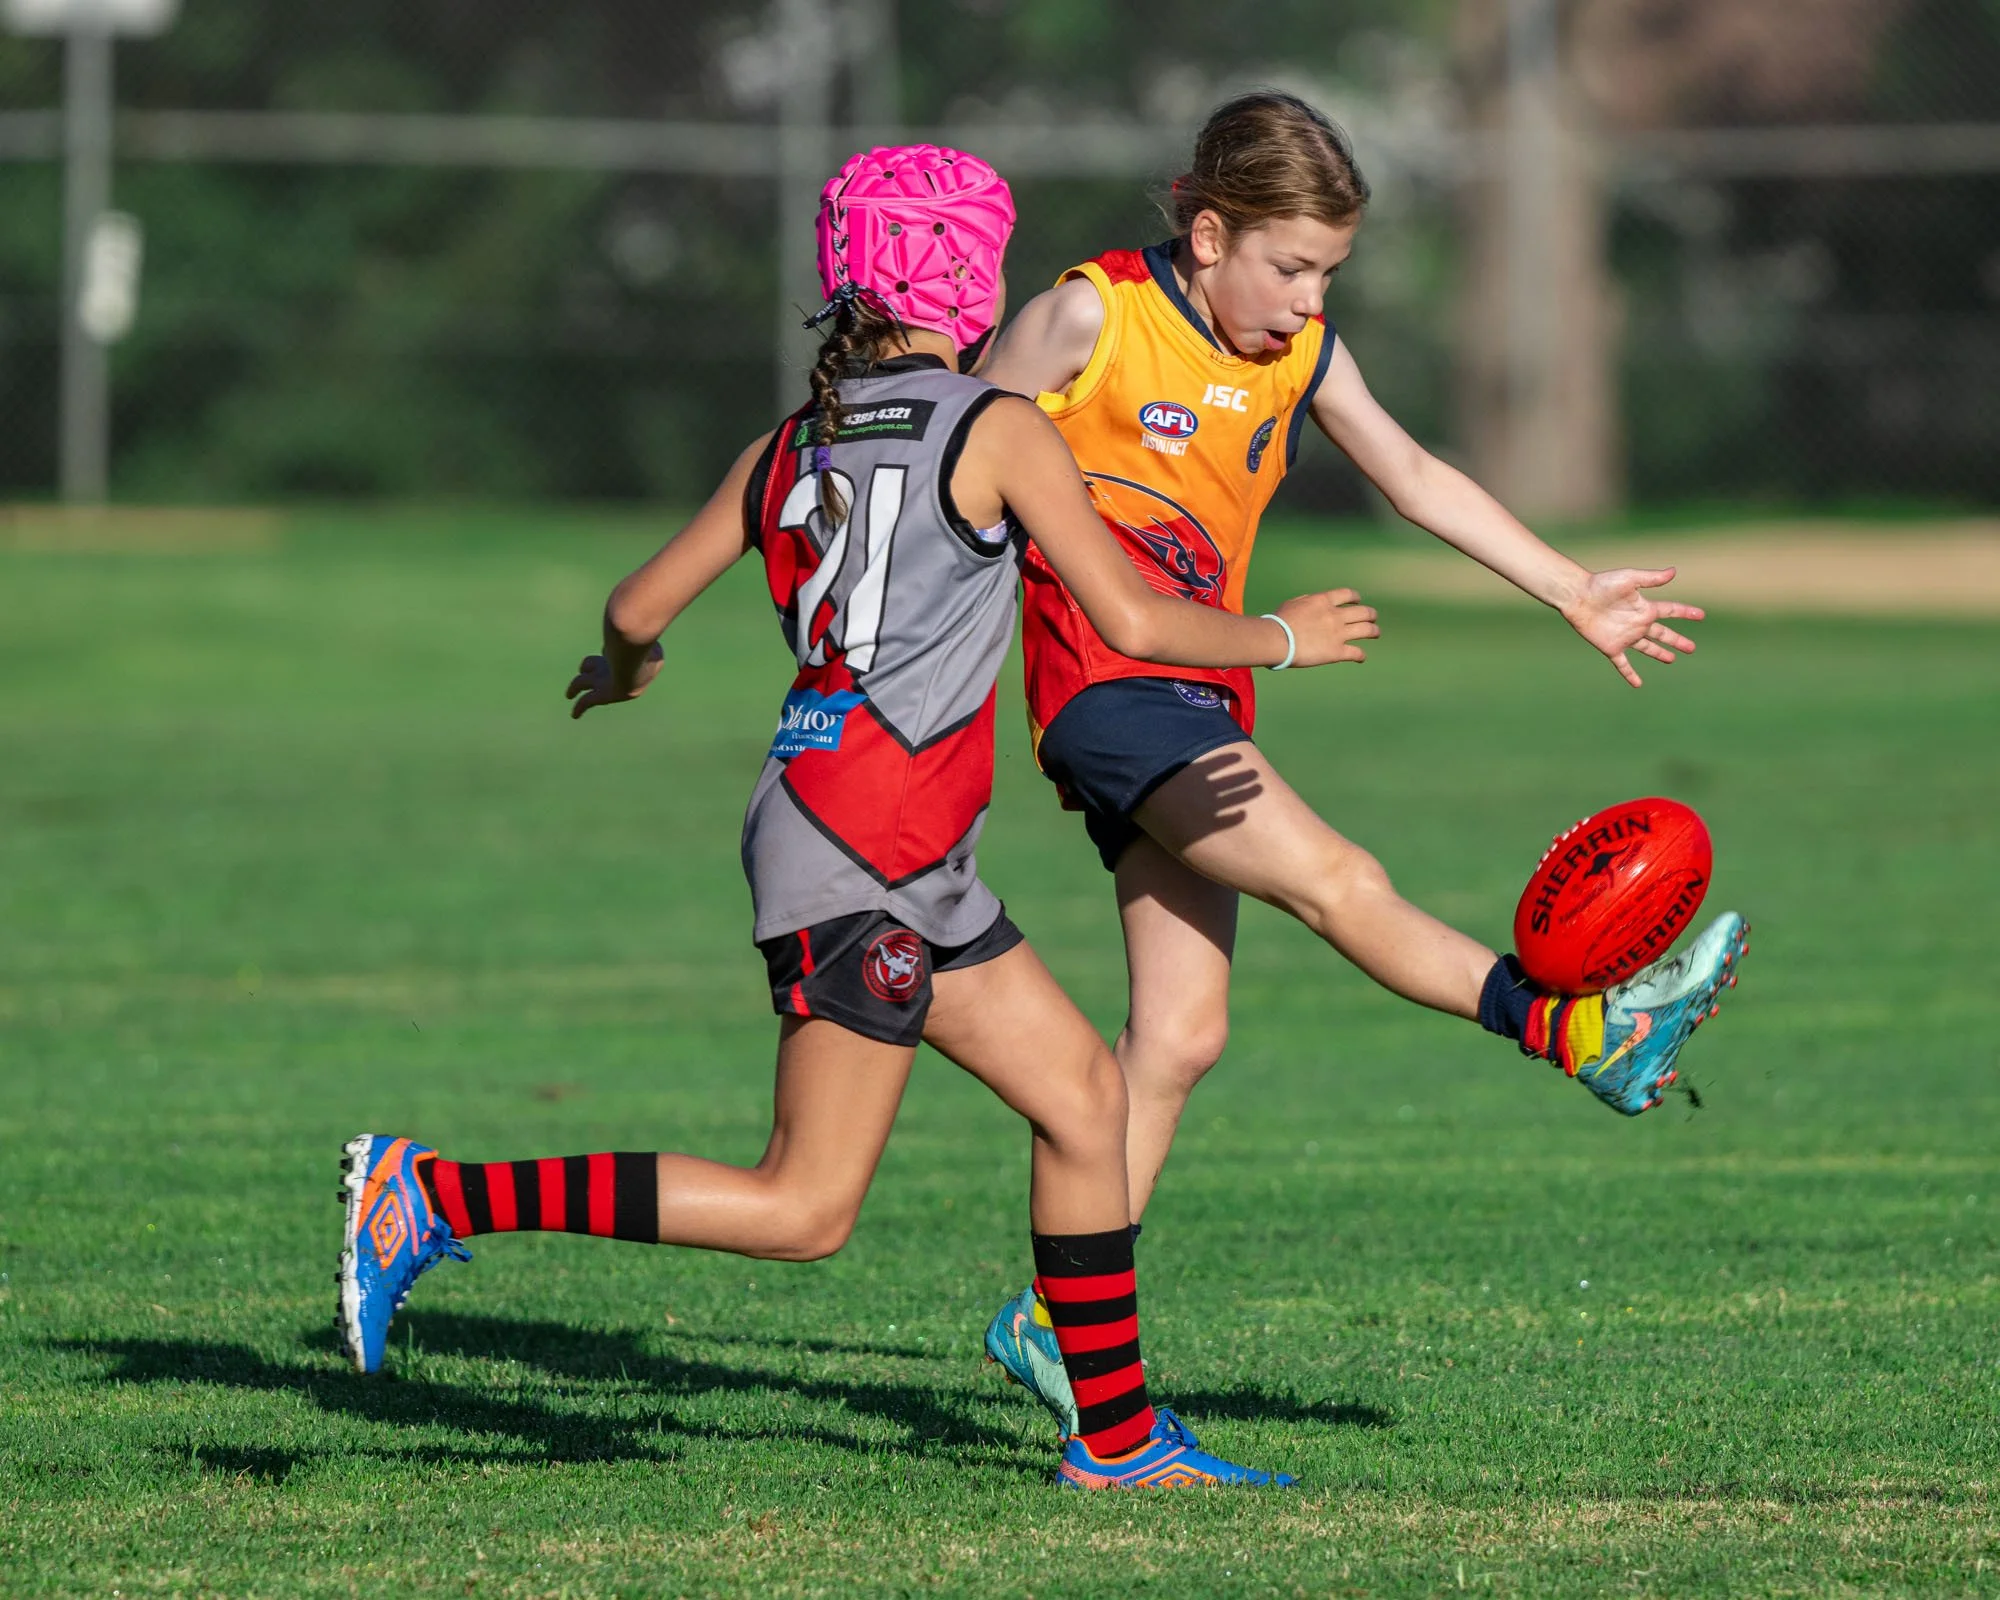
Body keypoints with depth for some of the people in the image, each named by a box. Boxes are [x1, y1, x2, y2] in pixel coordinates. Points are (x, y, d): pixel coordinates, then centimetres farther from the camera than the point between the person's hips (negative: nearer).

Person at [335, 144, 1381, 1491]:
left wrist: (626, 667, 39)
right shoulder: (998, 430, -6)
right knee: (806, 1210, -9)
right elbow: (1133, 622, -6)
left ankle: (1120, 1438, 17)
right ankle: (436, 1196, -12)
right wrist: (1282, 641, 11)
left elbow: (638, 609, 15)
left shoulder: (791, 448, 13)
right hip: (858, 847, -9)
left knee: (1084, 1090, 13)